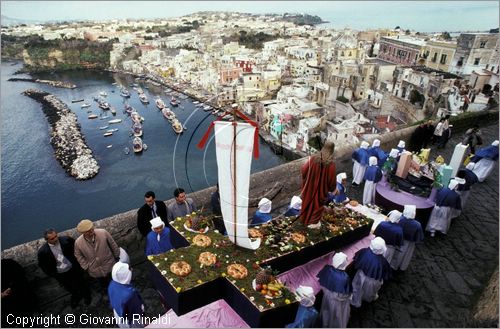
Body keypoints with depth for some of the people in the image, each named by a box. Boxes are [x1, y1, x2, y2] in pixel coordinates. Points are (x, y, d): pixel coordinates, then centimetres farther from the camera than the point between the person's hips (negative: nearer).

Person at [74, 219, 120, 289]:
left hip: (110, 266, -1)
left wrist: (117, 257, 0)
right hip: (95, 271, 1)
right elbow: (79, 256, -2)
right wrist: (86, 267, -2)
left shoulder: (103, 233, -27)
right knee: (104, 285, 25)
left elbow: (113, 245, -11)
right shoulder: (78, 242, -22)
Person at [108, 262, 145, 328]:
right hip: (130, 320, -6)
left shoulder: (112, 284, -23)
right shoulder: (129, 293, -44)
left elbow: (112, 301, -2)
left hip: (118, 315, 6)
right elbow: (136, 311, -27)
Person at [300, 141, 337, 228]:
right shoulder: (331, 164, -23)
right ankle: (314, 222, 32)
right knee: (317, 204, 19)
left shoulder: (313, 158, -17)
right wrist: (332, 188, 6)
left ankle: (305, 219, 44)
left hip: (309, 186, 3)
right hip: (321, 189, -3)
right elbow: (332, 180, -14)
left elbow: (303, 170, -6)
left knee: (307, 202, 24)